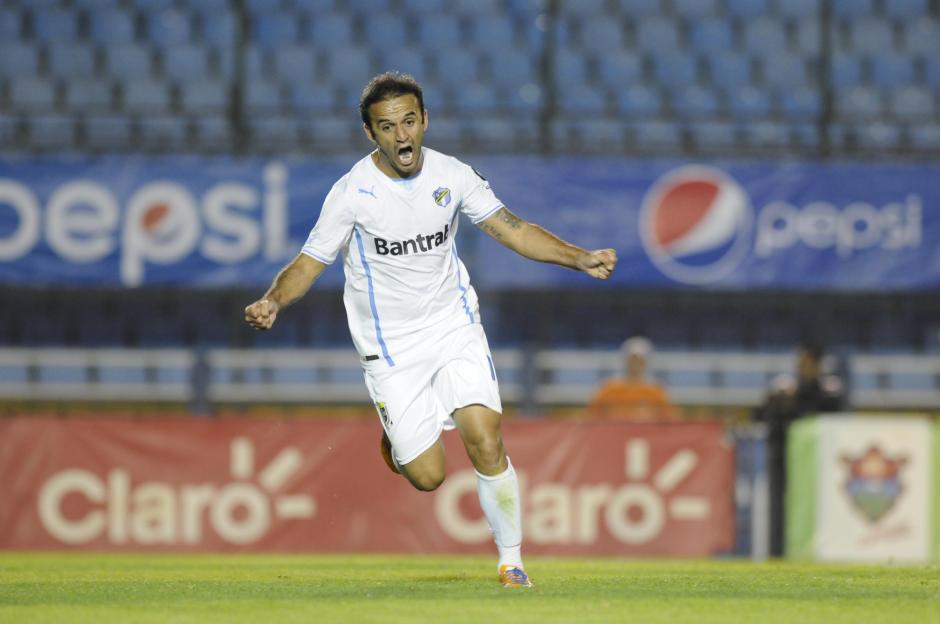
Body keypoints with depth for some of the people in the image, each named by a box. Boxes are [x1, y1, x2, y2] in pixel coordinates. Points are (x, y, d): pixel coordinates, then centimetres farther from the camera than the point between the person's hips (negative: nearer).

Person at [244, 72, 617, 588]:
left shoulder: (452, 175, -5)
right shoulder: (352, 192, -14)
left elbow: (511, 229, 3)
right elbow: (310, 261, -8)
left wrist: (580, 259, -8)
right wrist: (273, 302, -28)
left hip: (454, 325, 2)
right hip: (390, 347, -2)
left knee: (486, 442, -16)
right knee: (427, 477, -6)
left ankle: (511, 561, 1)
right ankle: (396, 437, 30)